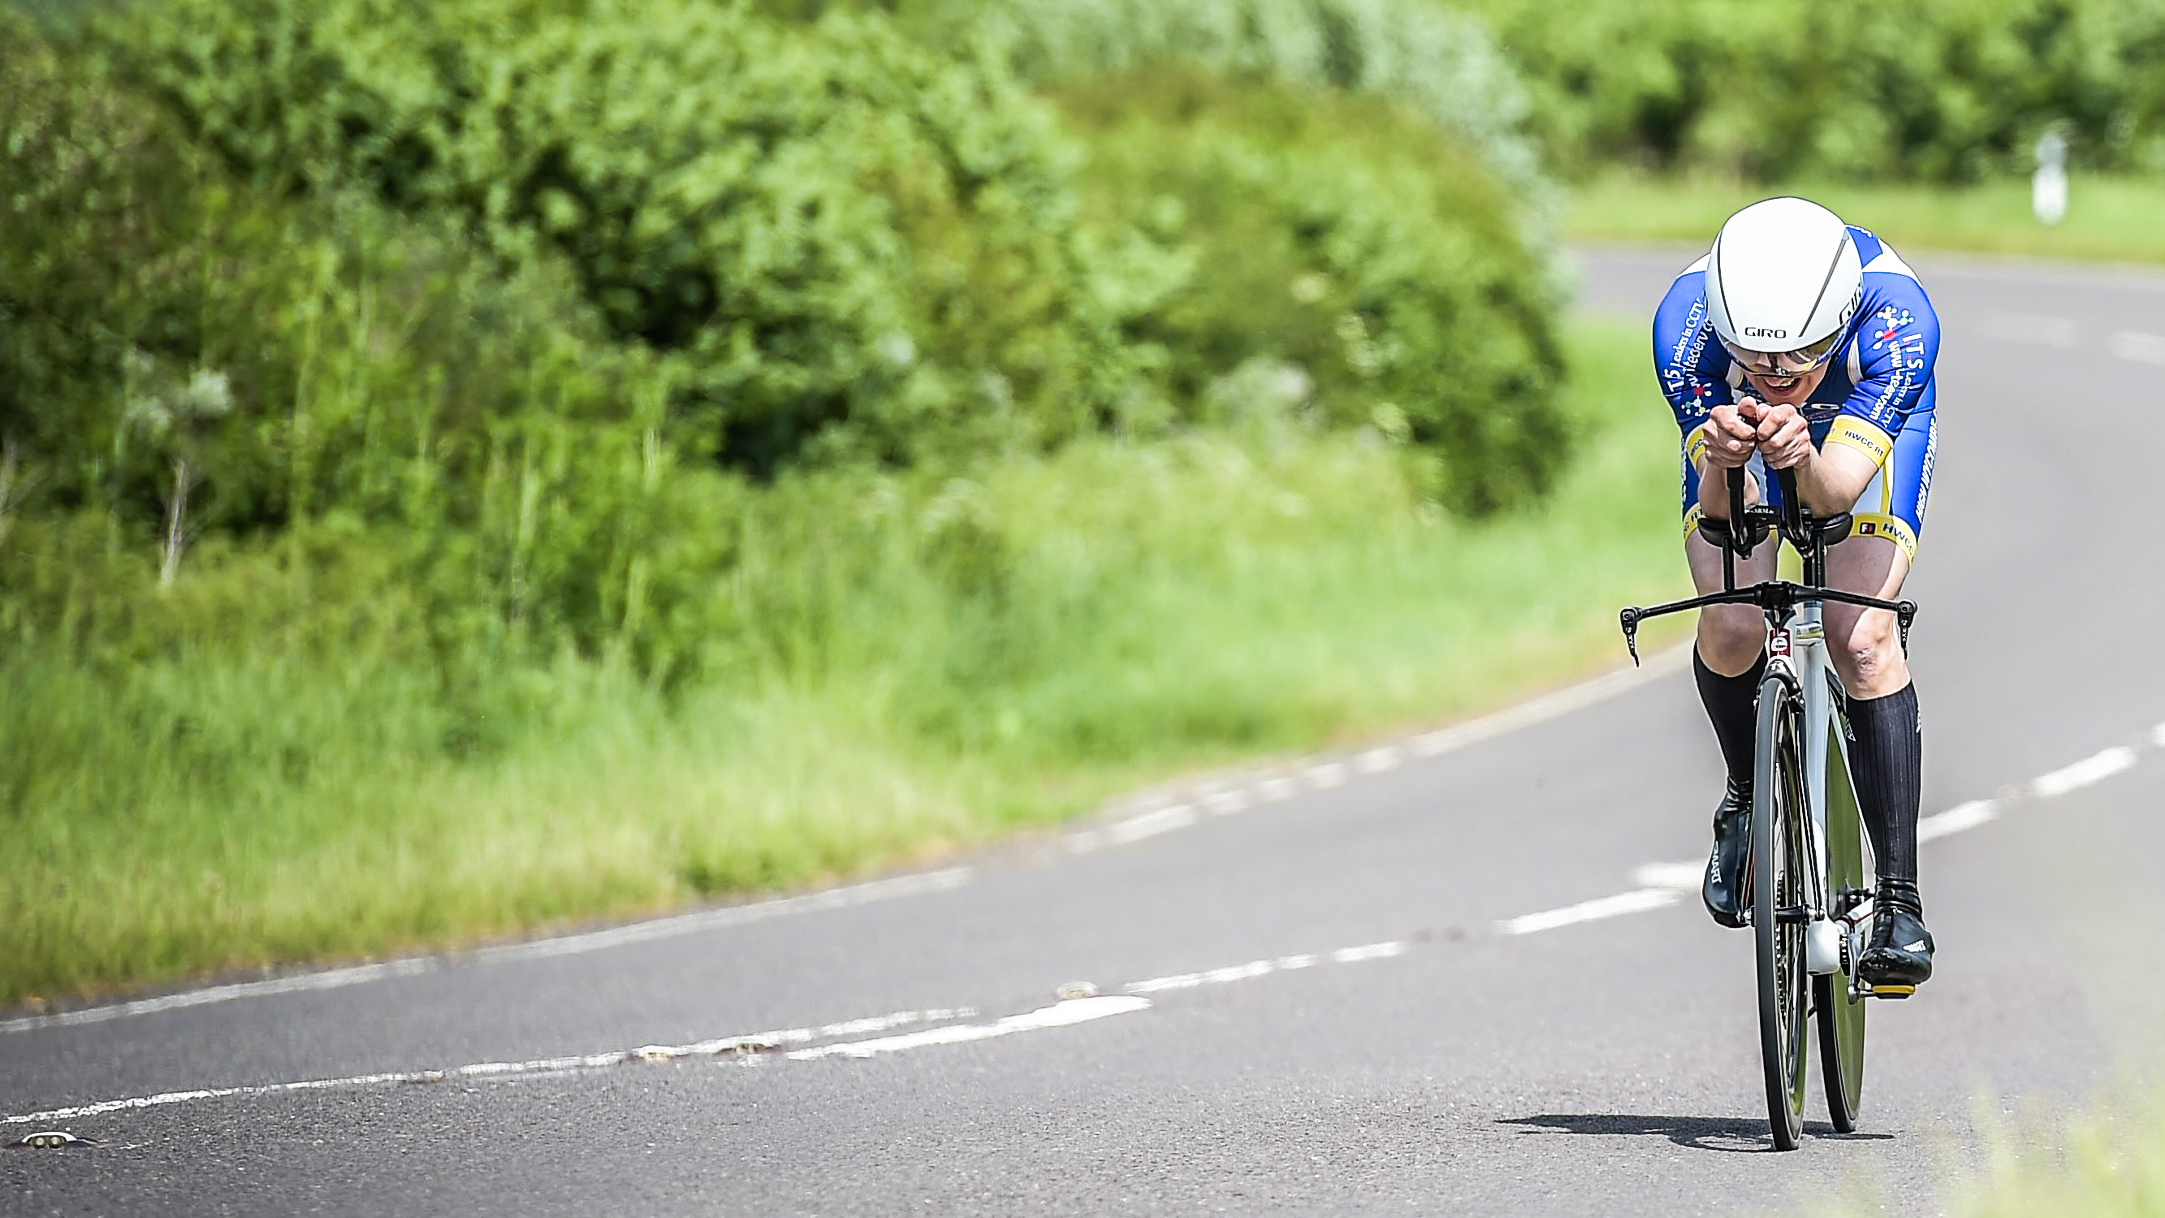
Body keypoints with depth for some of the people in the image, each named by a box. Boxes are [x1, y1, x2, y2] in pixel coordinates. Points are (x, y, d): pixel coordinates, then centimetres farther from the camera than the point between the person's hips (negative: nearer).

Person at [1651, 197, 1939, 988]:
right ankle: (1747, 798, 14)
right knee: (1731, 632, -17)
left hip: (1868, 423, -1)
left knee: (1862, 639, -19)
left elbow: (1838, 489, -43)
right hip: (1731, 421, 1)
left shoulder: (1897, 320, -41)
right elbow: (1722, 507, -36)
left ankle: (1900, 901, -14)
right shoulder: (1687, 322, -37)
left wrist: (1803, 458, -66)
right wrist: (1720, 463, -59)